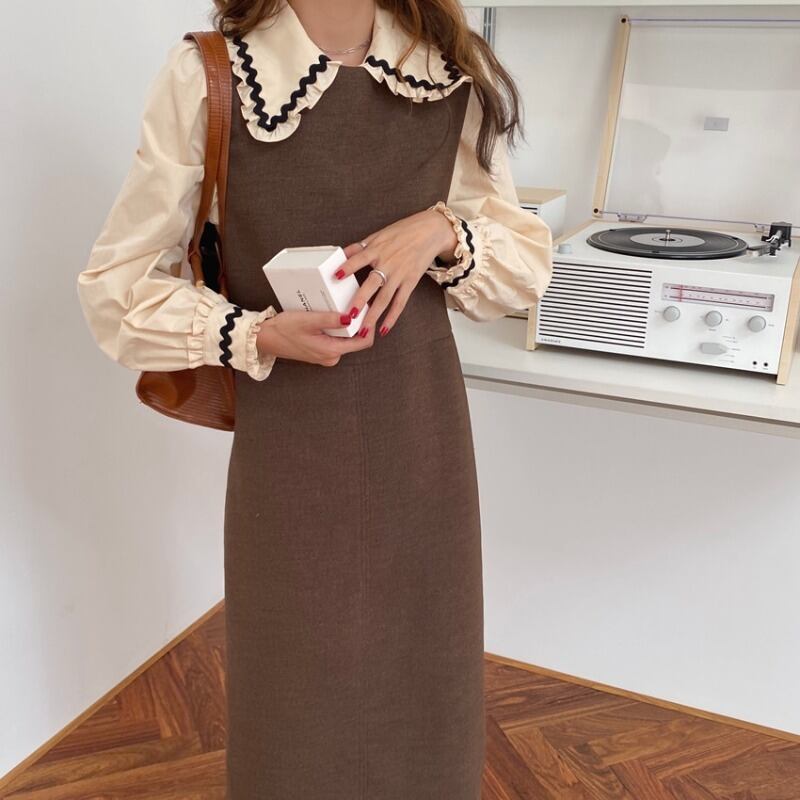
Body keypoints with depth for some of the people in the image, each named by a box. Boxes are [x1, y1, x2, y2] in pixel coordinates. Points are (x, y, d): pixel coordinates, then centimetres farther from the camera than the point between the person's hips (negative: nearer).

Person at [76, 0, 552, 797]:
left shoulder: (459, 75, 0)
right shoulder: (204, 78, -8)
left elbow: (528, 262, 8)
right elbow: (114, 286, -3)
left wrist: (443, 233, -13)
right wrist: (257, 336, -19)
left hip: (421, 440, 3)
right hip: (289, 454, -2)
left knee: (422, 691, 18)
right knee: (298, 703, 14)